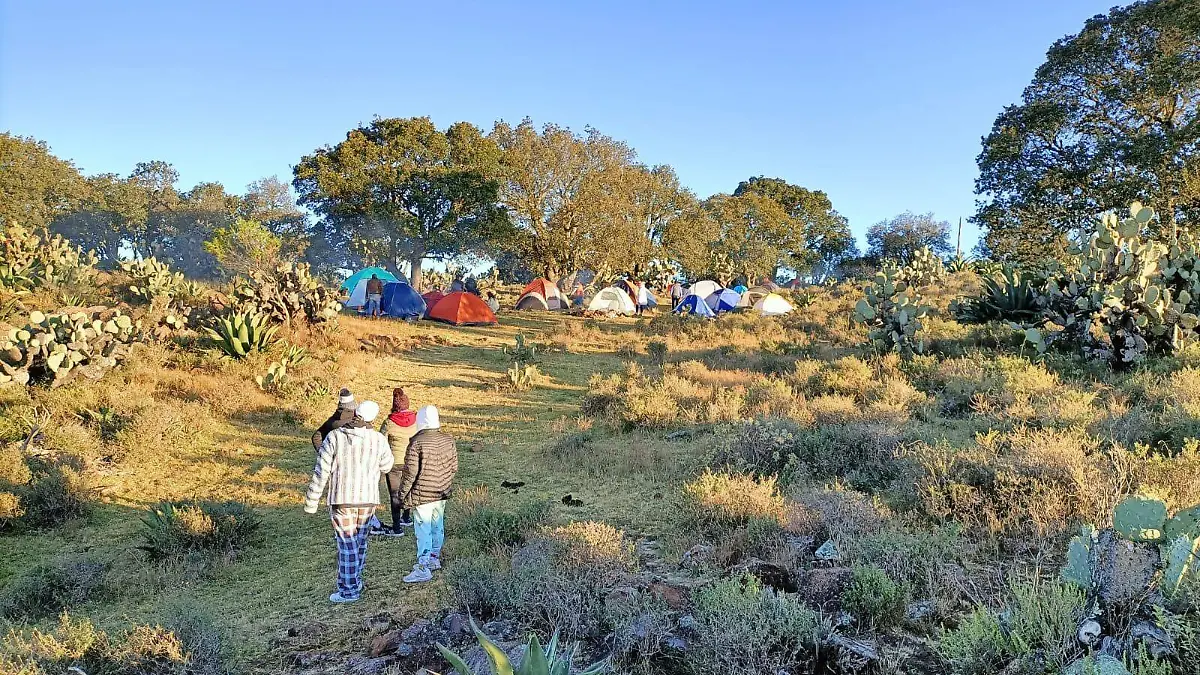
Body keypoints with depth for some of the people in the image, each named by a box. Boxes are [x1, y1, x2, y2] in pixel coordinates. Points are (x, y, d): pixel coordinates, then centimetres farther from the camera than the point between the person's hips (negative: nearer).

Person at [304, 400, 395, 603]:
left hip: (342, 499, -2)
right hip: (368, 499, 3)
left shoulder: (335, 437, -12)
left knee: (347, 545, 5)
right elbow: (387, 466, 12)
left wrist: (311, 502, -1)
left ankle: (349, 590, 11)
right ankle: (356, 581, 30)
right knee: (360, 541, 19)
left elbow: (321, 472, -9)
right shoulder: (379, 440, -6)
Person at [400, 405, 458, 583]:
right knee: (437, 525, 19)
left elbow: (410, 471, -16)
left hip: (422, 494, -7)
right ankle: (435, 558, 33)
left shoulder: (417, 442, -17)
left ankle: (423, 568, 1)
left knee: (423, 530, -2)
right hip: (443, 493, 7)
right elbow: (454, 466, 9)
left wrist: (403, 491, -3)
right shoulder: (448, 440, 2)